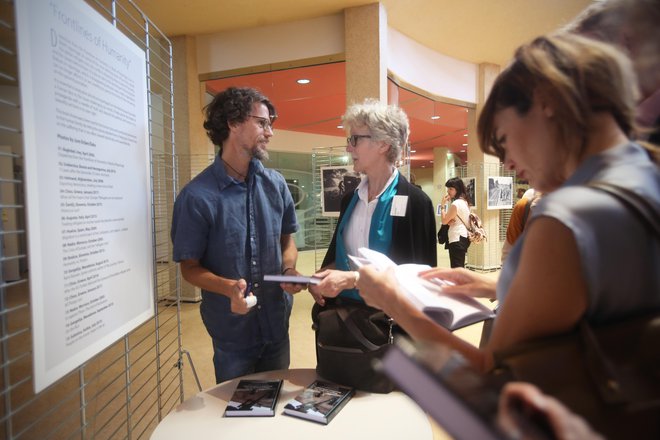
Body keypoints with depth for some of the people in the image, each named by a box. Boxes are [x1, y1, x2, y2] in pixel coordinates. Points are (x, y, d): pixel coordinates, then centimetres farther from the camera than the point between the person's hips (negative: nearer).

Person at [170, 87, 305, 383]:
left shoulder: (275, 184, -3)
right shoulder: (197, 196, -17)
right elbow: (189, 267, -10)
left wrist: (289, 270, -12)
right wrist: (228, 287, -28)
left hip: (277, 322, 4)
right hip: (231, 329, -4)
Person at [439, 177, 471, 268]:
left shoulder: (456, 203, -17)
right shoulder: (464, 202, 13)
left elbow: (444, 221, -11)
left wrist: (443, 205, -6)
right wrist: (450, 220, -5)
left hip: (456, 239, -10)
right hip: (463, 237, 10)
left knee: (456, 268, -8)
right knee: (460, 267, 15)